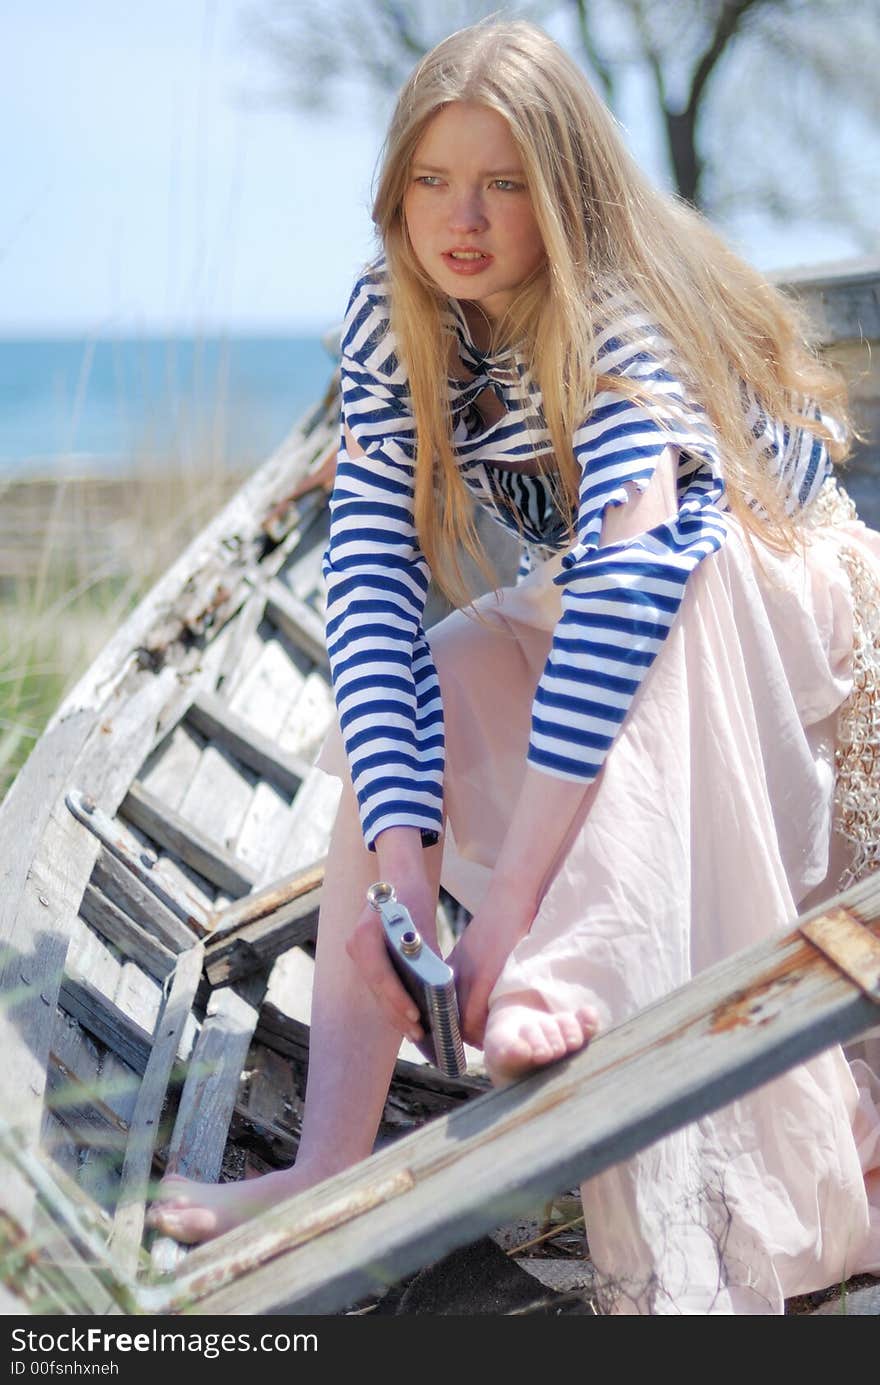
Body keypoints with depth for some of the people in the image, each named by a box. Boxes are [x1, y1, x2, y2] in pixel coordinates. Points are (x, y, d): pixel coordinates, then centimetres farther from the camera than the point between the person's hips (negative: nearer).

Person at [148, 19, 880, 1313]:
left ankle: (584, 972, -54)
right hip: (584, 627, 6)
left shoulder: (621, 312, -29)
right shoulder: (394, 315, -13)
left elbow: (632, 571, -44)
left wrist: (514, 900, -51)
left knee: (667, 544, -37)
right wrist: (400, 858, -35)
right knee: (393, 699, -18)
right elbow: (369, 569, -22)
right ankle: (336, 1165, -27)